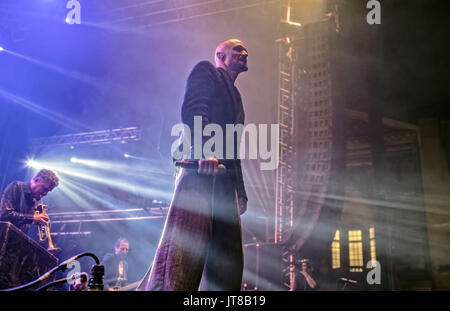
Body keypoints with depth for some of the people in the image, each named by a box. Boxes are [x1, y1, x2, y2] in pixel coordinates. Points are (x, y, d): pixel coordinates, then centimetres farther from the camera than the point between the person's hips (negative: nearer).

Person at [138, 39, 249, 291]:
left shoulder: (234, 95, 31)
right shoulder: (206, 71, 8)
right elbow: (193, 110, -11)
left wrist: (240, 191, 19)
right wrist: (203, 150, -27)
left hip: (225, 176, 9)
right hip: (201, 168, -9)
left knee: (227, 253, 2)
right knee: (187, 241, -16)